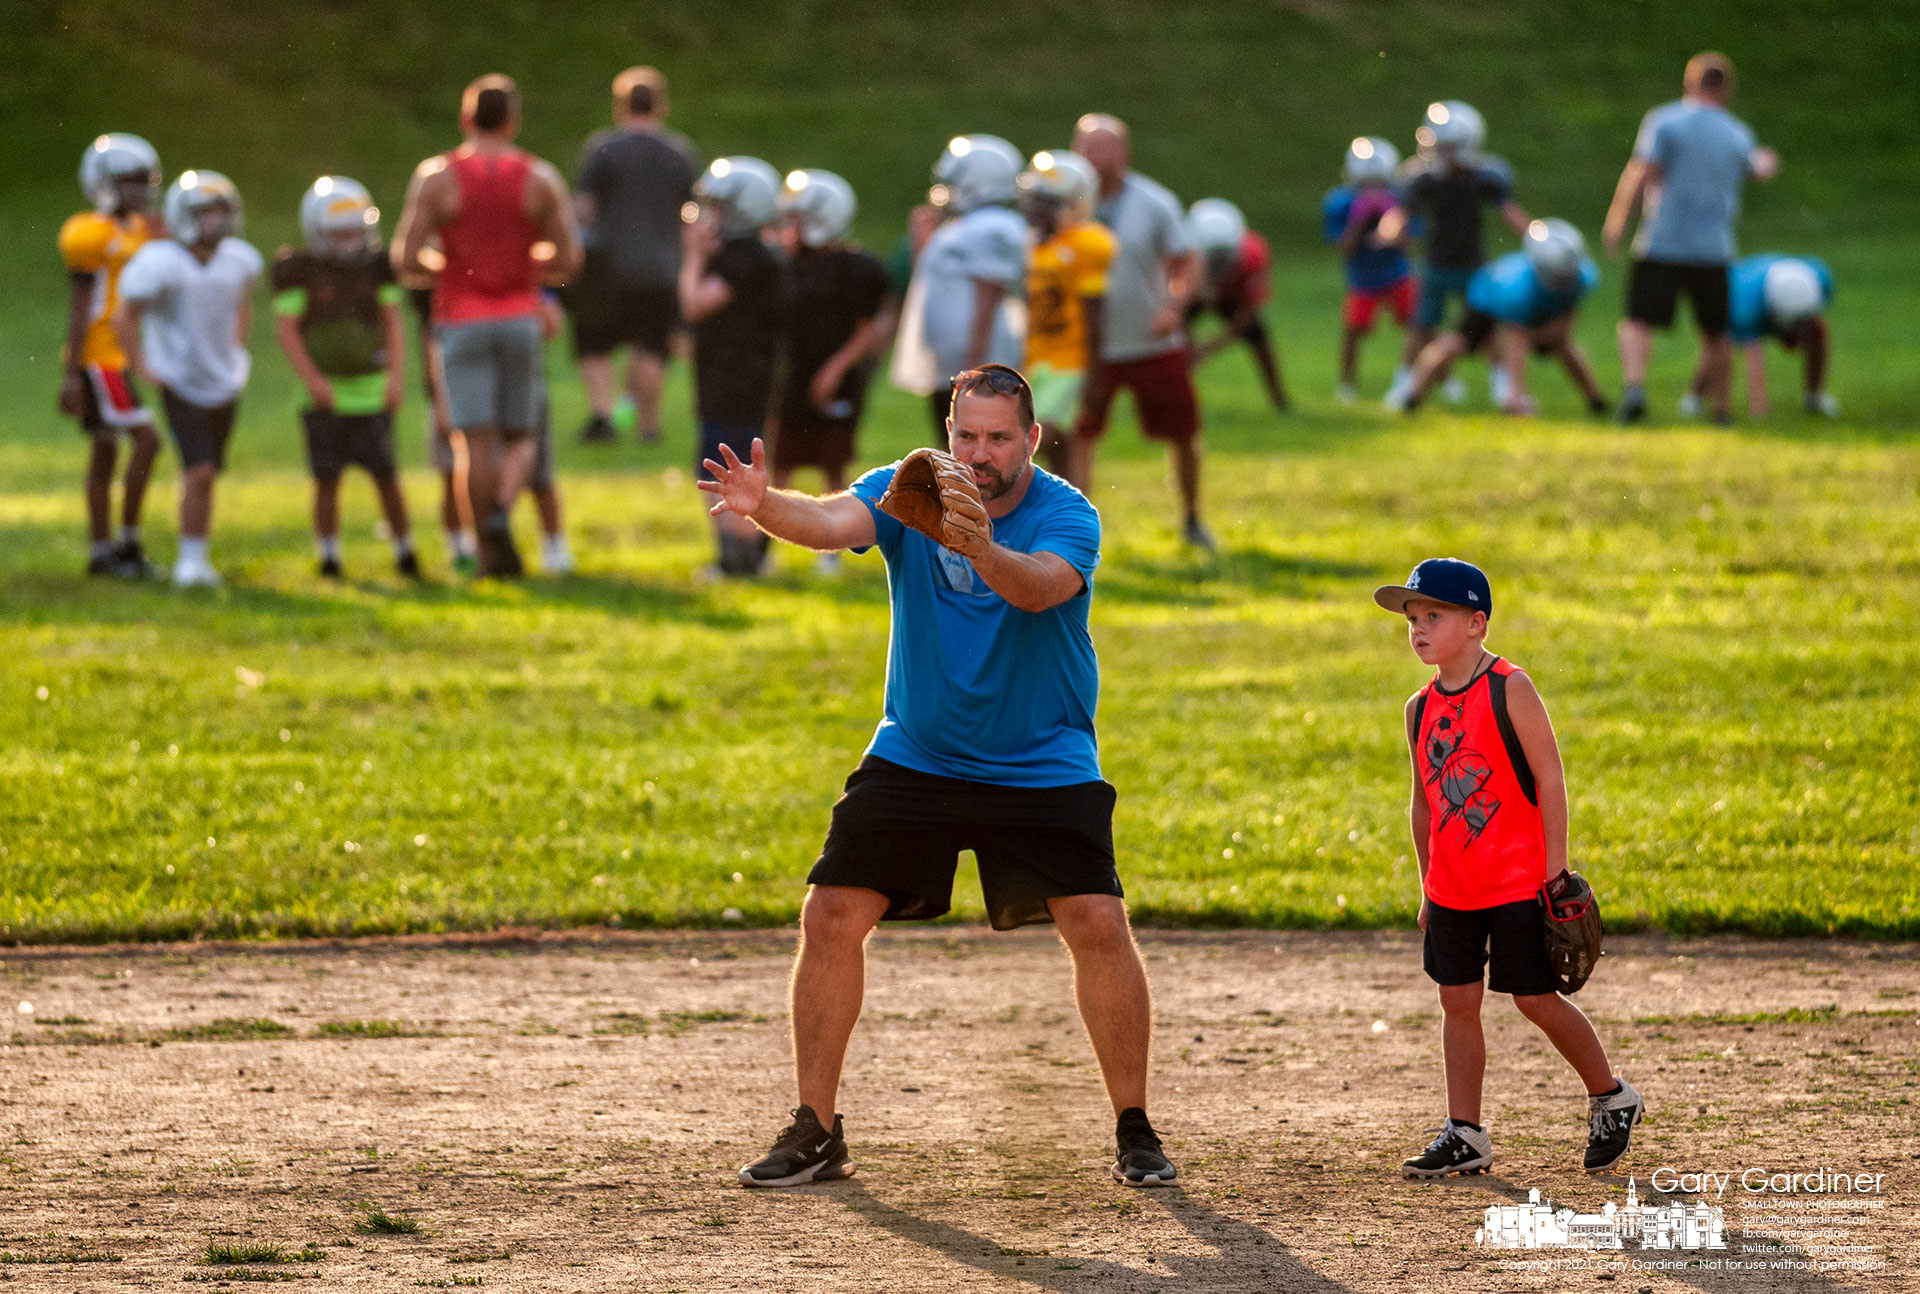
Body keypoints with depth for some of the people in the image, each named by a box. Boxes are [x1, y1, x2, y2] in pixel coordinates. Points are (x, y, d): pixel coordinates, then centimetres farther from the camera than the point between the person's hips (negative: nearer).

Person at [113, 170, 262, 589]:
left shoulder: (236, 260, 1)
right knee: (199, 472, -15)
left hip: (224, 383, 6)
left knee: (207, 473, 10)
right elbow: (124, 317, -10)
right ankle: (191, 561, -6)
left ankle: (197, 558, 21)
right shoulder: (161, 264, -18)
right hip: (182, 385, -6)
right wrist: (143, 367, -9)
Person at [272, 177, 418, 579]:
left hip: (371, 390, 2)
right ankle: (328, 555, 12)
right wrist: (311, 379, -14)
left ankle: (404, 549, 13)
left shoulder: (376, 267, 4)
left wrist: (396, 376, -3)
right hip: (325, 392, -2)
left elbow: (393, 323, 7)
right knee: (327, 478, 1)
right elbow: (286, 327, -7)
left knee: (386, 475, 0)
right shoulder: (299, 272, -6)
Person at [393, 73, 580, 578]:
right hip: (520, 319, 1)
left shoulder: (435, 178, -5)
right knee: (519, 437, 11)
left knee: (475, 441, 1)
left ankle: (489, 552, -1)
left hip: (461, 321, -1)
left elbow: (405, 258, -9)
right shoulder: (541, 180, -2)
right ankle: (500, 513, -17)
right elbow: (567, 260, -1)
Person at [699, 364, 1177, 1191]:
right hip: (915, 757, 2)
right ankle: (815, 1132, 8)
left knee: (1098, 925, -14)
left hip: (1043, 769, -2)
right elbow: (834, 520, -28)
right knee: (832, 917, -5)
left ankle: (1133, 1131, 2)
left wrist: (979, 548, -57)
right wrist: (764, 507, -50)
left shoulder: (1066, 517, -15)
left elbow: (1041, 588, -36)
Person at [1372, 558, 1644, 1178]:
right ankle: (1465, 1135, 11)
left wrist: (1555, 874, -15)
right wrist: (1428, 886, 15)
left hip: (1518, 882, -6)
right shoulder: (1421, 708, 7)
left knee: (1537, 1000, -3)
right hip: (1453, 888, 6)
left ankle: (1611, 1098, 17)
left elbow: (1549, 779, -12)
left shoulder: (1510, 689, -11)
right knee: (1458, 1001, 5)